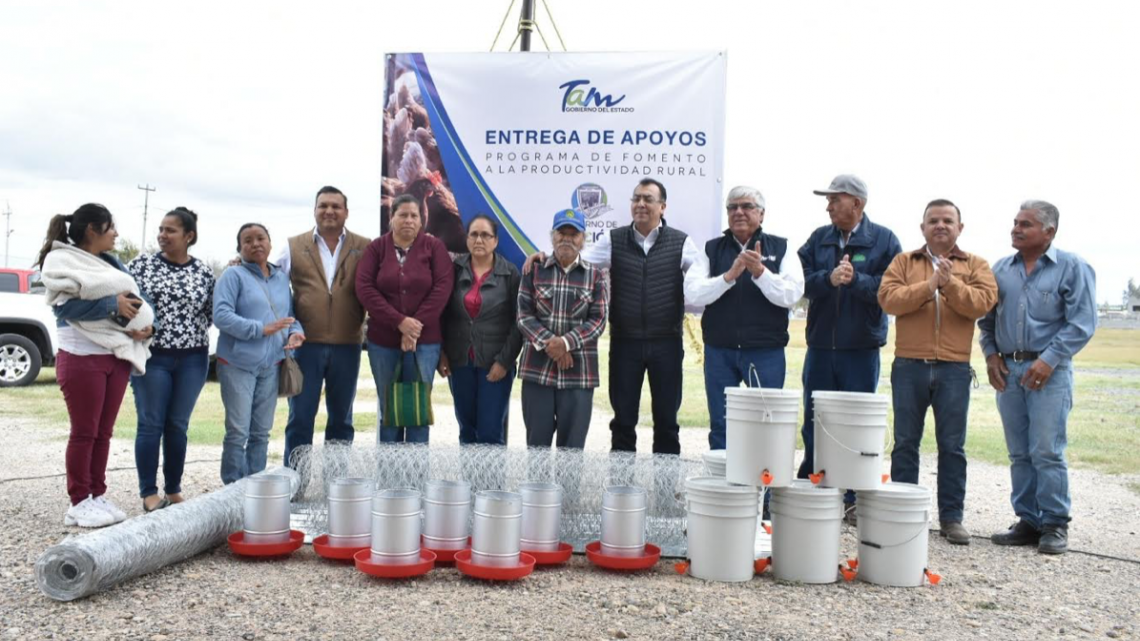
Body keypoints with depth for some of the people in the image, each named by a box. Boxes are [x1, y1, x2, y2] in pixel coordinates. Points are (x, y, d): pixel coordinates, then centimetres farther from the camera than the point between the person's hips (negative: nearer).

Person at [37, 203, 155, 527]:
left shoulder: (111, 263, 16)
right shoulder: (60, 260, -6)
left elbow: (138, 297, 11)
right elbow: (66, 305, -19)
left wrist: (147, 324, -8)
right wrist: (111, 305, -21)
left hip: (117, 356, 7)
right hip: (81, 358, -7)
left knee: (104, 432, 11)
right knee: (84, 433, 0)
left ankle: (98, 495, 20)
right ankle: (79, 502, 8)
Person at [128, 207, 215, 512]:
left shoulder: (204, 272, 4)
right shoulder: (142, 263, 1)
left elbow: (211, 313, 7)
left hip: (192, 359, 1)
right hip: (152, 356, -1)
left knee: (178, 426, 9)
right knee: (151, 424, 1)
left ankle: (174, 490, 19)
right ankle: (149, 493, 11)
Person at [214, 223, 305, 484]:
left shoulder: (282, 278, 14)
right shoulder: (234, 275, -4)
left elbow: (290, 315, 17)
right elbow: (221, 315, -15)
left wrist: (295, 331, -5)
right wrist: (261, 329, -21)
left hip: (270, 365, 5)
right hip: (238, 364, -5)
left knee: (261, 432, 11)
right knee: (238, 432, -4)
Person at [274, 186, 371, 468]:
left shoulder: (364, 248, 5)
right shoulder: (293, 247, 8)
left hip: (347, 344, 0)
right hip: (306, 342, 0)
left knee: (341, 420, 11)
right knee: (300, 418, 4)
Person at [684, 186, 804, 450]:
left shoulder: (781, 249, 4)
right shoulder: (712, 250, 8)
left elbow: (792, 294, -8)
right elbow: (691, 293, -5)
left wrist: (760, 272, -21)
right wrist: (729, 276, -18)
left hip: (766, 351, -1)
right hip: (719, 351, 2)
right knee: (720, 426, 9)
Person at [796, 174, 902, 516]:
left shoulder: (884, 240, -1)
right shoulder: (819, 238, 9)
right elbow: (802, 281, -3)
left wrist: (856, 279, -22)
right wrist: (829, 279, -20)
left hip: (861, 349, -3)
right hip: (820, 346, 3)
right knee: (814, 424, 10)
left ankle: (856, 497, 13)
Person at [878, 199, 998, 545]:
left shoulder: (975, 266, 10)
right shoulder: (903, 262, 10)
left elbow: (982, 303, -8)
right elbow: (888, 298, -7)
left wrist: (950, 284, -20)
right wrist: (929, 286, -16)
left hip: (954, 368, 0)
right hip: (909, 365, 0)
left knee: (952, 446, 5)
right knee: (905, 443, 6)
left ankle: (951, 517, 14)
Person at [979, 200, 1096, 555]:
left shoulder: (1072, 268, -1)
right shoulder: (1001, 269, 12)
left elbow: (1082, 323, -8)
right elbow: (986, 318, 18)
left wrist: (1049, 360, -14)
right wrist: (991, 354, 5)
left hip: (1048, 372, -5)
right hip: (1008, 370, 5)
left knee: (1047, 452, -6)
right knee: (1019, 454, 8)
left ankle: (1055, 524, 7)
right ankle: (1028, 521, 17)